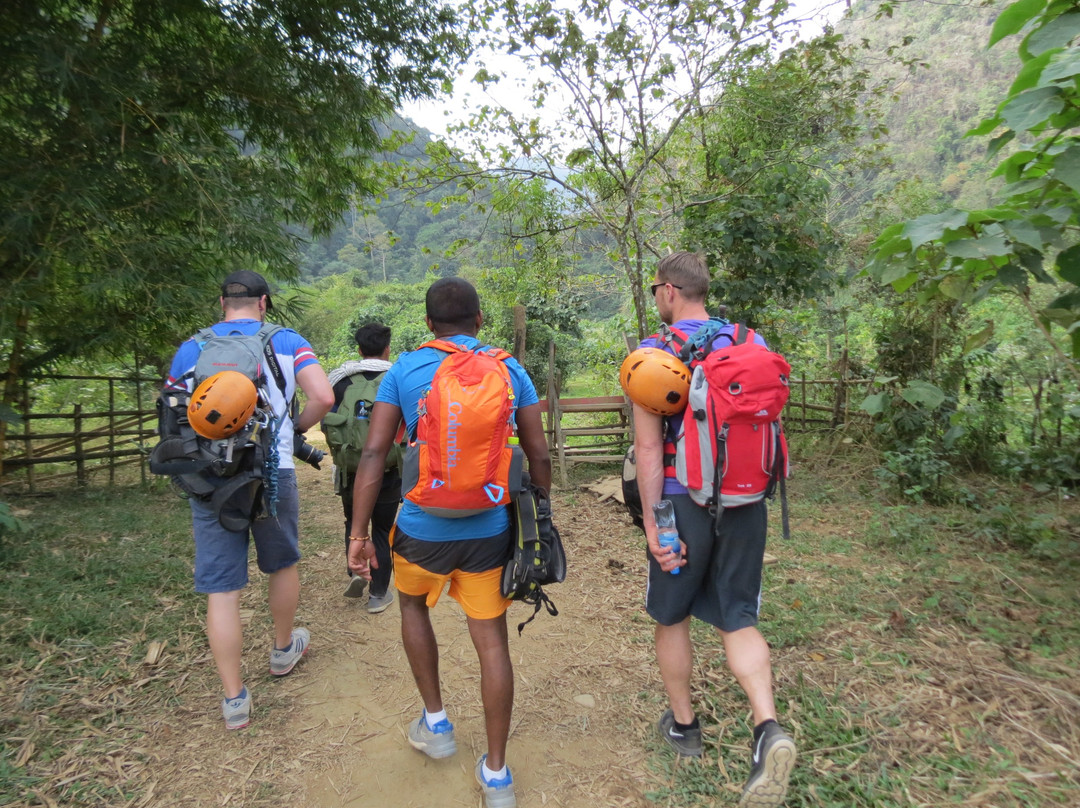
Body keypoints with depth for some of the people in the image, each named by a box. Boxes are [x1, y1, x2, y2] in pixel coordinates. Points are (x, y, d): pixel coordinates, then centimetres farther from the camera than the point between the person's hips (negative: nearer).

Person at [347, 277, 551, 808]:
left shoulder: (404, 370, -2)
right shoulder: (510, 371, 1)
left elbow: (373, 453, -7)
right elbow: (539, 456, 0)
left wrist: (358, 533, -2)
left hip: (423, 529, 0)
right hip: (490, 531, 1)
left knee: (413, 605, 29)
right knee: (492, 642, 12)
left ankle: (435, 724, 37)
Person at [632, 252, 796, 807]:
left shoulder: (653, 354, -11)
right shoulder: (751, 343, 4)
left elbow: (648, 447, -16)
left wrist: (652, 525, -12)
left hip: (684, 505, -4)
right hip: (745, 504, 5)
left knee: (672, 617, 17)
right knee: (737, 620, 15)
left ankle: (682, 725, 33)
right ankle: (768, 730, -3)